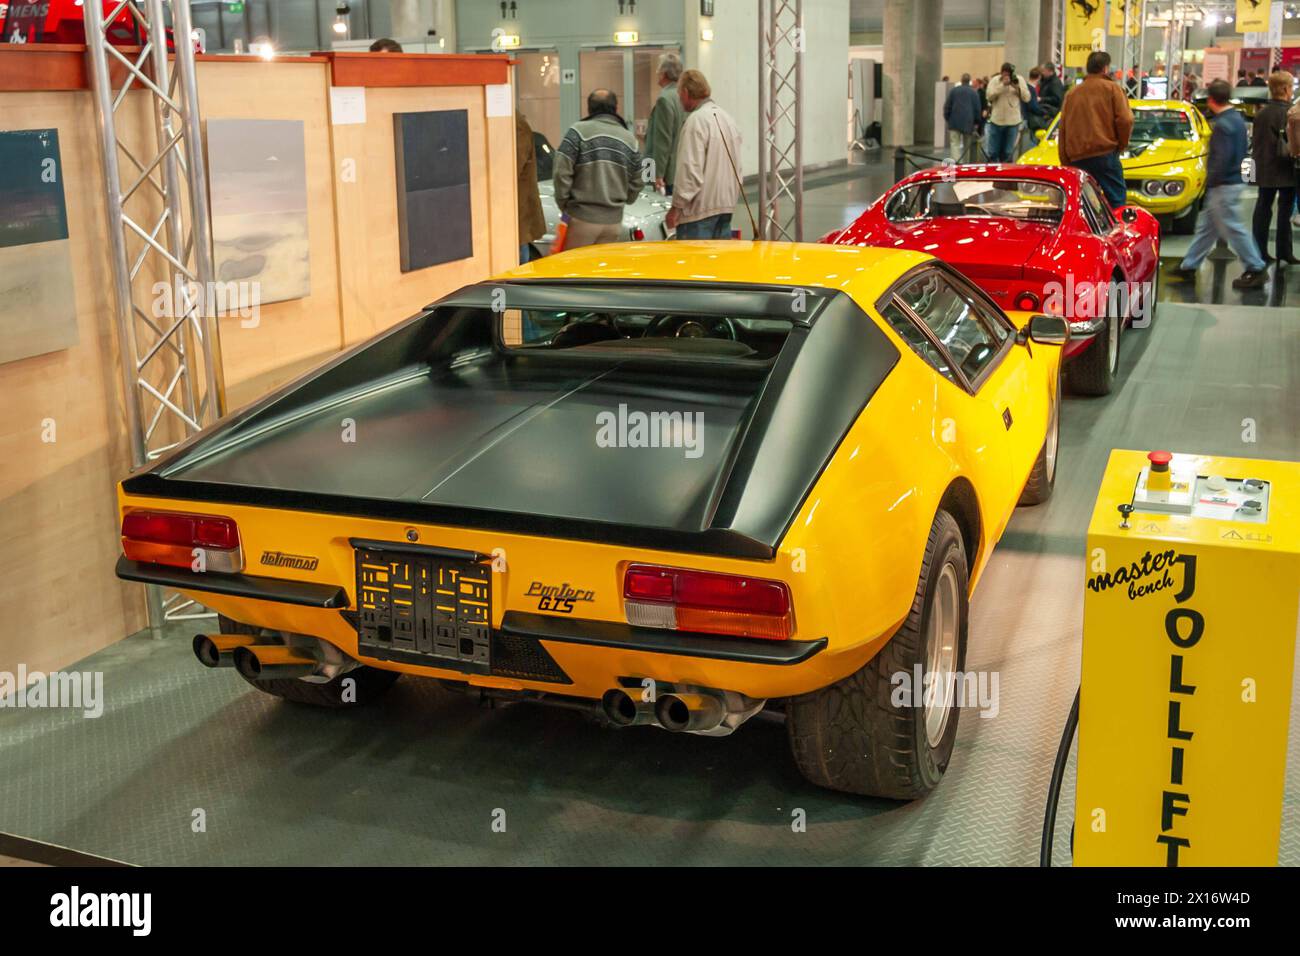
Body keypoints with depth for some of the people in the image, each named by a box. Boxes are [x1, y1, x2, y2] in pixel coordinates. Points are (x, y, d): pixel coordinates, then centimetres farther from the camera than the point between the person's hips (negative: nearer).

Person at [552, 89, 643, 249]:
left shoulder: (579, 131, -5)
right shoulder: (630, 138, 9)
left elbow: (562, 172, -10)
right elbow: (636, 184, 13)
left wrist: (563, 204, 2)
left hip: (582, 218, -4)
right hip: (614, 220, 4)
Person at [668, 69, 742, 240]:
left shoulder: (696, 120, -13)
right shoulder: (727, 118, 14)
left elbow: (691, 169, -18)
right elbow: (736, 167, 17)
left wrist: (677, 206, -14)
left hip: (700, 208, -9)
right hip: (727, 205, 9)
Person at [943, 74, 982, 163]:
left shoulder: (953, 90, 5)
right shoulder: (974, 93, 5)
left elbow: (947, 106, 5)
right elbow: (977, 109, 5)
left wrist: (947, 118, 15)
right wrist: (976, 121, 15)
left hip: (954, 123, -1)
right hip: (968, 123, 1)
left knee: (956, 145, -8)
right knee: (967, 147, 13)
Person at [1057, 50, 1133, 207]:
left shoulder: (1071, 94, 15)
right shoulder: (1112, 88, 2)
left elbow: (1062, 130, 14)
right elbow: (1125, 119, -9)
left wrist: (1065, 163, 19)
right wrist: (1122, 143, 8)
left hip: (1076, 159, 5)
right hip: (1105, 154, -5)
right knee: (1117, 201, -6)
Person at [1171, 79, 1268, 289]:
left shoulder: (1223, 124, -19)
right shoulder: (1237, 119, 10)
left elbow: (1222, 159, -25)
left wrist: (1210, 182, -14)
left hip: (1223, 185, -10)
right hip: (1234, 179, 10)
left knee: (1232, 228, -4)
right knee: (1205, 226, 15)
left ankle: (1255, 269, 0)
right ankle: (1188, 266, 22)